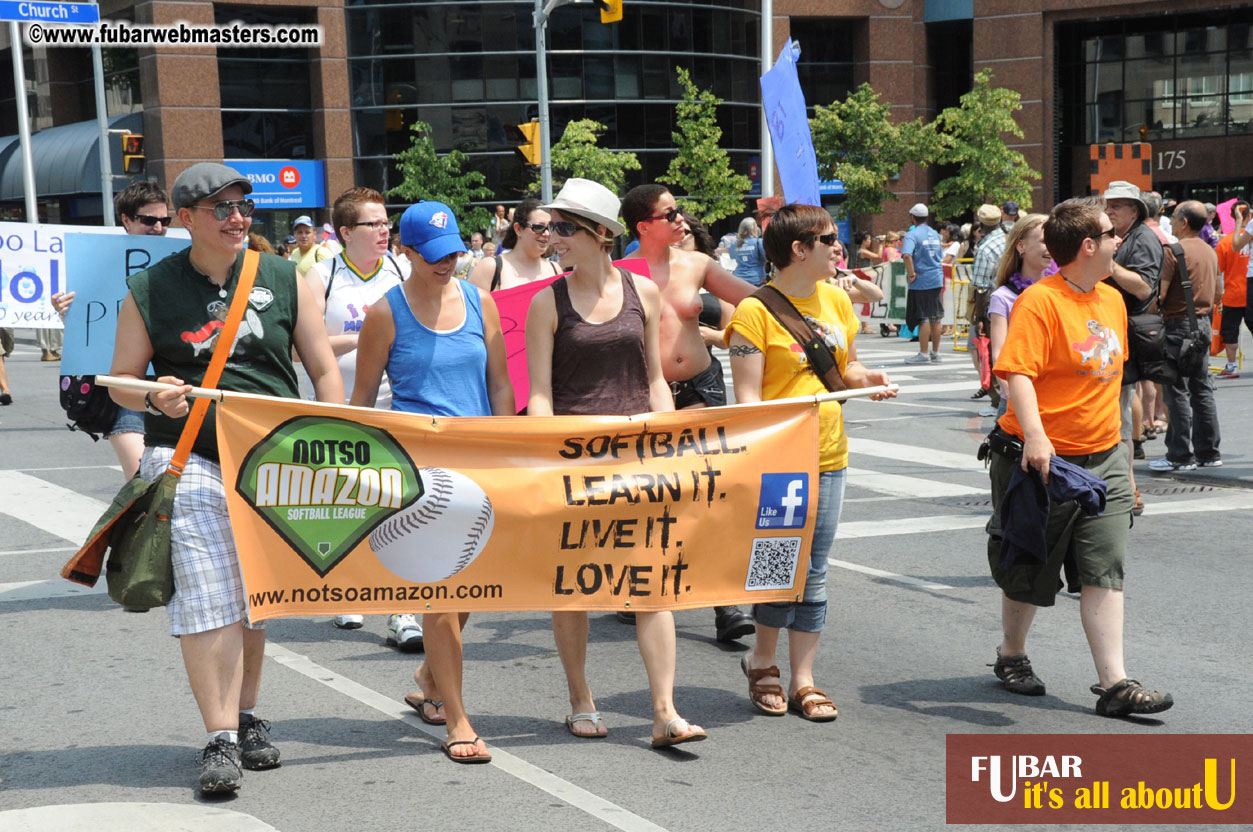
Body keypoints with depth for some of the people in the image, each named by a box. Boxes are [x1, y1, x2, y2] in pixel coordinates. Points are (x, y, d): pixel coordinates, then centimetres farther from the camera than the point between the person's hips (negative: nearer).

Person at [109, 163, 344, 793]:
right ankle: (220, 740, -6)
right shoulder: (150, 291, 2)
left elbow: (324, 370, 8)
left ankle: (246, 718, 28)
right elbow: (121, 381, 7)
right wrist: (154, 399, -16)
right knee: (206, 601, -10)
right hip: (188, 458, -2)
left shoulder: (283, 280, 6)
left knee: (256, 600, 12)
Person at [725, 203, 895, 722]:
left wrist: (865, 379, 0)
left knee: (813, 574, 8)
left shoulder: (836, 300, 10)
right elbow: (747, 396, -13)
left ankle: (803, 680, 17)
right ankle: (762, 660, 22)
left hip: (828, 456, 6)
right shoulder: (755, 311, -11)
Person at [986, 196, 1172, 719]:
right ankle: (1011, 654, 33)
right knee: (1031, 570, 10)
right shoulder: (1039, 301, -15)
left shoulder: (1112, 299, 10)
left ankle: (1114, 683, -1)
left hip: (1102, 459, 6)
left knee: (1104, 570, -1)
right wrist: (1034, 435, -36)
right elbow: (1018, 373, -24)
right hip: (1043, 457, -6)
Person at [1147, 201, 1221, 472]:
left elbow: (1159, 293, -18)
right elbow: (1217, 293, 19)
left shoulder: (1174, 250, -14)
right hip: (1203, 323, 8)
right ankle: (1208, 452, 15)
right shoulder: (1210, 252, 12)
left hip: (1178, 324, -8)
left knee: (1177, 391, -3)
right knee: (1202, 389, 12)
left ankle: (1180, 456, -1)